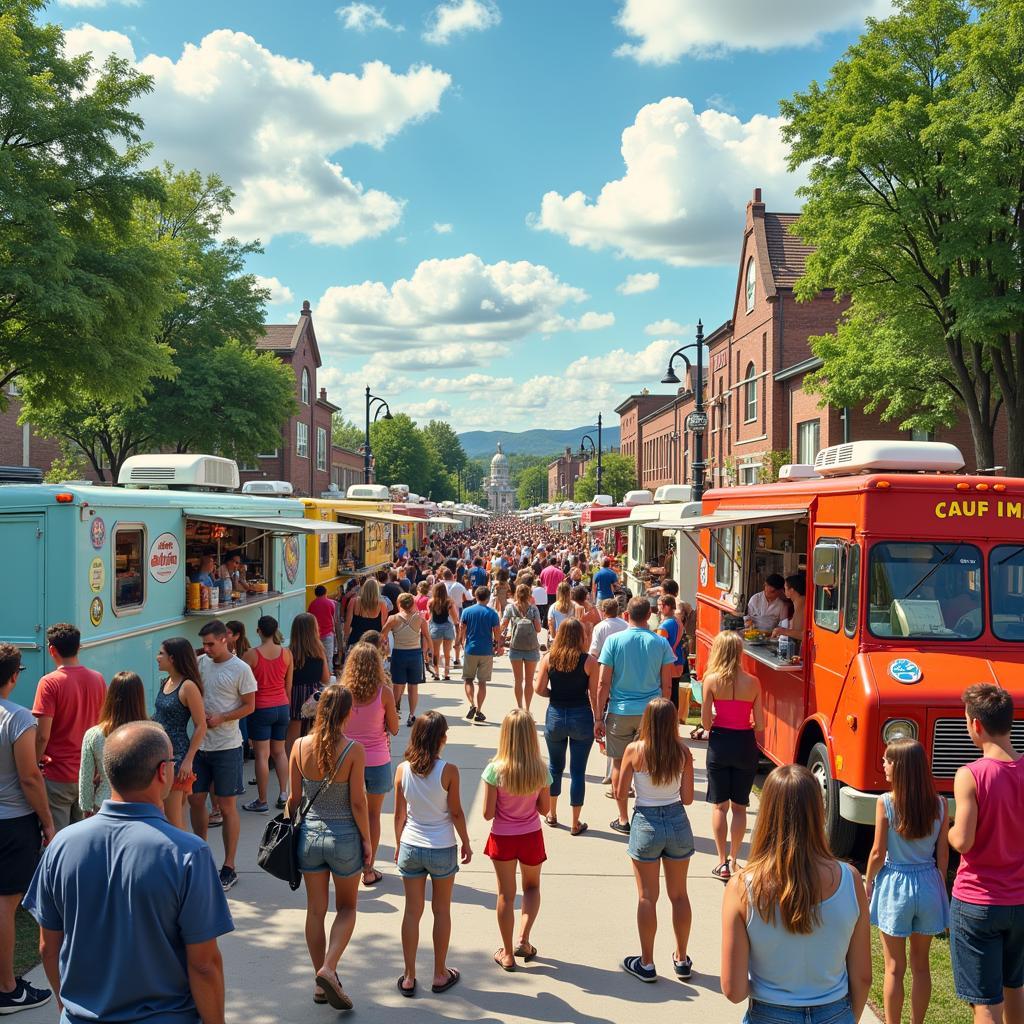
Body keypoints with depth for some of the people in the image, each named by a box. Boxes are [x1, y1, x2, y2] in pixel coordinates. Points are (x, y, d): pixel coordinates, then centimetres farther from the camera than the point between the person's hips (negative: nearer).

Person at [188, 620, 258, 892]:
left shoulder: (240, 669, -10)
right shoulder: (202, 663, 5)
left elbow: (249, 706, -7)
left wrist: (220, 718, -19)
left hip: (226, 747, -5)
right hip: (200, 744, 5)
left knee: (227, 807, 3)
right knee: (195, 799, 11)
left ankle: (229, 868, 12)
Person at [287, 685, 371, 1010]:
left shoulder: (300, 746, -8)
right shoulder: (354, 750, -17)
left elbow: (294, 798, 0)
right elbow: (358, 803, -13)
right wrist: (367, 841, -1)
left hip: (310, 834, 3)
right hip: (345, 836, -3)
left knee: (315, 910, 16)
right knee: (347, 908, 18)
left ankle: (321, 983, 27)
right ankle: (328, 969, -1)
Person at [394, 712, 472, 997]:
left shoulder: (403, 770, -8)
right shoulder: (448, 771, -17)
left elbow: (399, 814, 0)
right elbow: (456, 813, -10)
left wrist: (398, 844, 15)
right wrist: (466, 843, 5)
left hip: (410, 847, 2)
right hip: (442, 850, -2)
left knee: (412, 911, 12)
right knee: (441, 912, 14)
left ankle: (409, 977, 20)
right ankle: (440, 974, 25)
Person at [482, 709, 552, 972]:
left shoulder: (495, 770, -21)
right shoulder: (540, 770, -15)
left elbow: (488, 814, -16)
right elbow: (545, 808, -4)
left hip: (502, 839, -1)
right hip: (531, 837, 1)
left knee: (506, 894, 14)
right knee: (532, 886, 26)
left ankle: (507, 954, 24)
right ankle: (524, 939, 13)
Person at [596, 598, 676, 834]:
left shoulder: (613, 640, -6)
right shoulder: (660, 643, -2)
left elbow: (603, 683, -6)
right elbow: (667, 686, 1)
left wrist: (599, 717, 1)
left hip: (620, 712, -1)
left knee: (619, 763, 12)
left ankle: (623, 820, 17)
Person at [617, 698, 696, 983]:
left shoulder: (634, 751, -13)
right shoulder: (683, 752, -8)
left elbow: (621, 792, -5)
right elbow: (688, 798, -3)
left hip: (646, 823, -2)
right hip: (677, 822, 2)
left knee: (647, 897, 9)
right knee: (679, 895, 16)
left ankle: (646, 964, 17)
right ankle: (682, 960, 28)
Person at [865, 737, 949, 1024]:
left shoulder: (886, 802, -16)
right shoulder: (939, 804, -7)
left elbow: (878, 853, -12)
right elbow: (943, 854, -1)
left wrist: (868, 882, 4)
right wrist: (940, 889, 13)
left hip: (894, 885, -3)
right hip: (928, 884, 3)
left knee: (895, 968, 9)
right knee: (921, 964, 17)